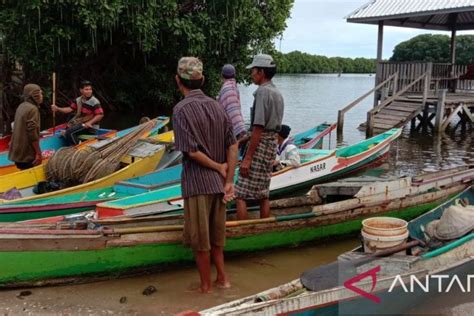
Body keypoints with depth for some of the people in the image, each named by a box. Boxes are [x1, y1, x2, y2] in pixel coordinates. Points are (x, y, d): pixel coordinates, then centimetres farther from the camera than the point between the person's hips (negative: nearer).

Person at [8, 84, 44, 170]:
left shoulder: (22, 106, 13)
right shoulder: (32, 109, -16)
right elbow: (32, 133, -22)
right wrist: (38, 153, -19)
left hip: (18, 152, 10)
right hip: (27, 154, -10)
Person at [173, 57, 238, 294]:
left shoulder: (182, 109, -13)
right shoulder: (216, 106, 6)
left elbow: (192, 151, -20)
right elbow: (233, 145, 2)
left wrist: (218, 167, -7)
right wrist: (229, 181, 0)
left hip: (197, 183, -6)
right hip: (219, 183, 6)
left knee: (200, 239, 8)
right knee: (216, 236, 21)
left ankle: (206, 286, 21)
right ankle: (222, 278, 31)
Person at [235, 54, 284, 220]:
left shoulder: (262, 92, -15)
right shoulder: (277, 94, 14)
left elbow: (258, 128, -20)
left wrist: (247, 158, -19)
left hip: (260, 145, -10)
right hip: (272, 144, 10)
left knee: (240, 194, -6)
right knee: (263, 194, 14)